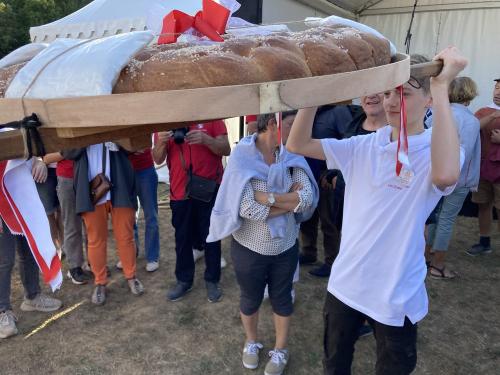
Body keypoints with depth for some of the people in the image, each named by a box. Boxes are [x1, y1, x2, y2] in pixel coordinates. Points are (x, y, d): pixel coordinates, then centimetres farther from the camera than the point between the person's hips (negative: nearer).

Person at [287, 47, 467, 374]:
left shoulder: (435, 152, -14)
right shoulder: (363, 147, -2)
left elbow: (446, 175, -40)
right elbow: (297, 145, -6)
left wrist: (442, 87, -35)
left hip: (396, 294, -3)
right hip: (345, 283, 4)